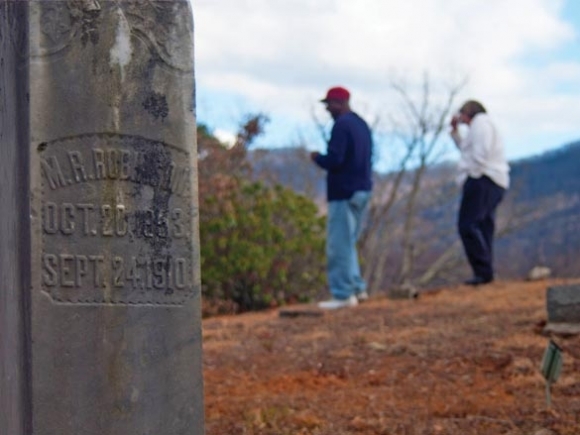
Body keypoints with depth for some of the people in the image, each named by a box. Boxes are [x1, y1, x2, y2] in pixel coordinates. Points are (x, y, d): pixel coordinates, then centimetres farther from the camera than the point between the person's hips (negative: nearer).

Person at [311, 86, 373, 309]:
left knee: (339, 245, -5)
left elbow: (334, 160, -22)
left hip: (344, 193, -10)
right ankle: (357, 288, 20)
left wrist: (317, 157, -2)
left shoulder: (342, 125, -15)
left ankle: (343, 295, -4)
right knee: (348, 243, 19)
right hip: (363, 190, 10)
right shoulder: (361, 124, 14)